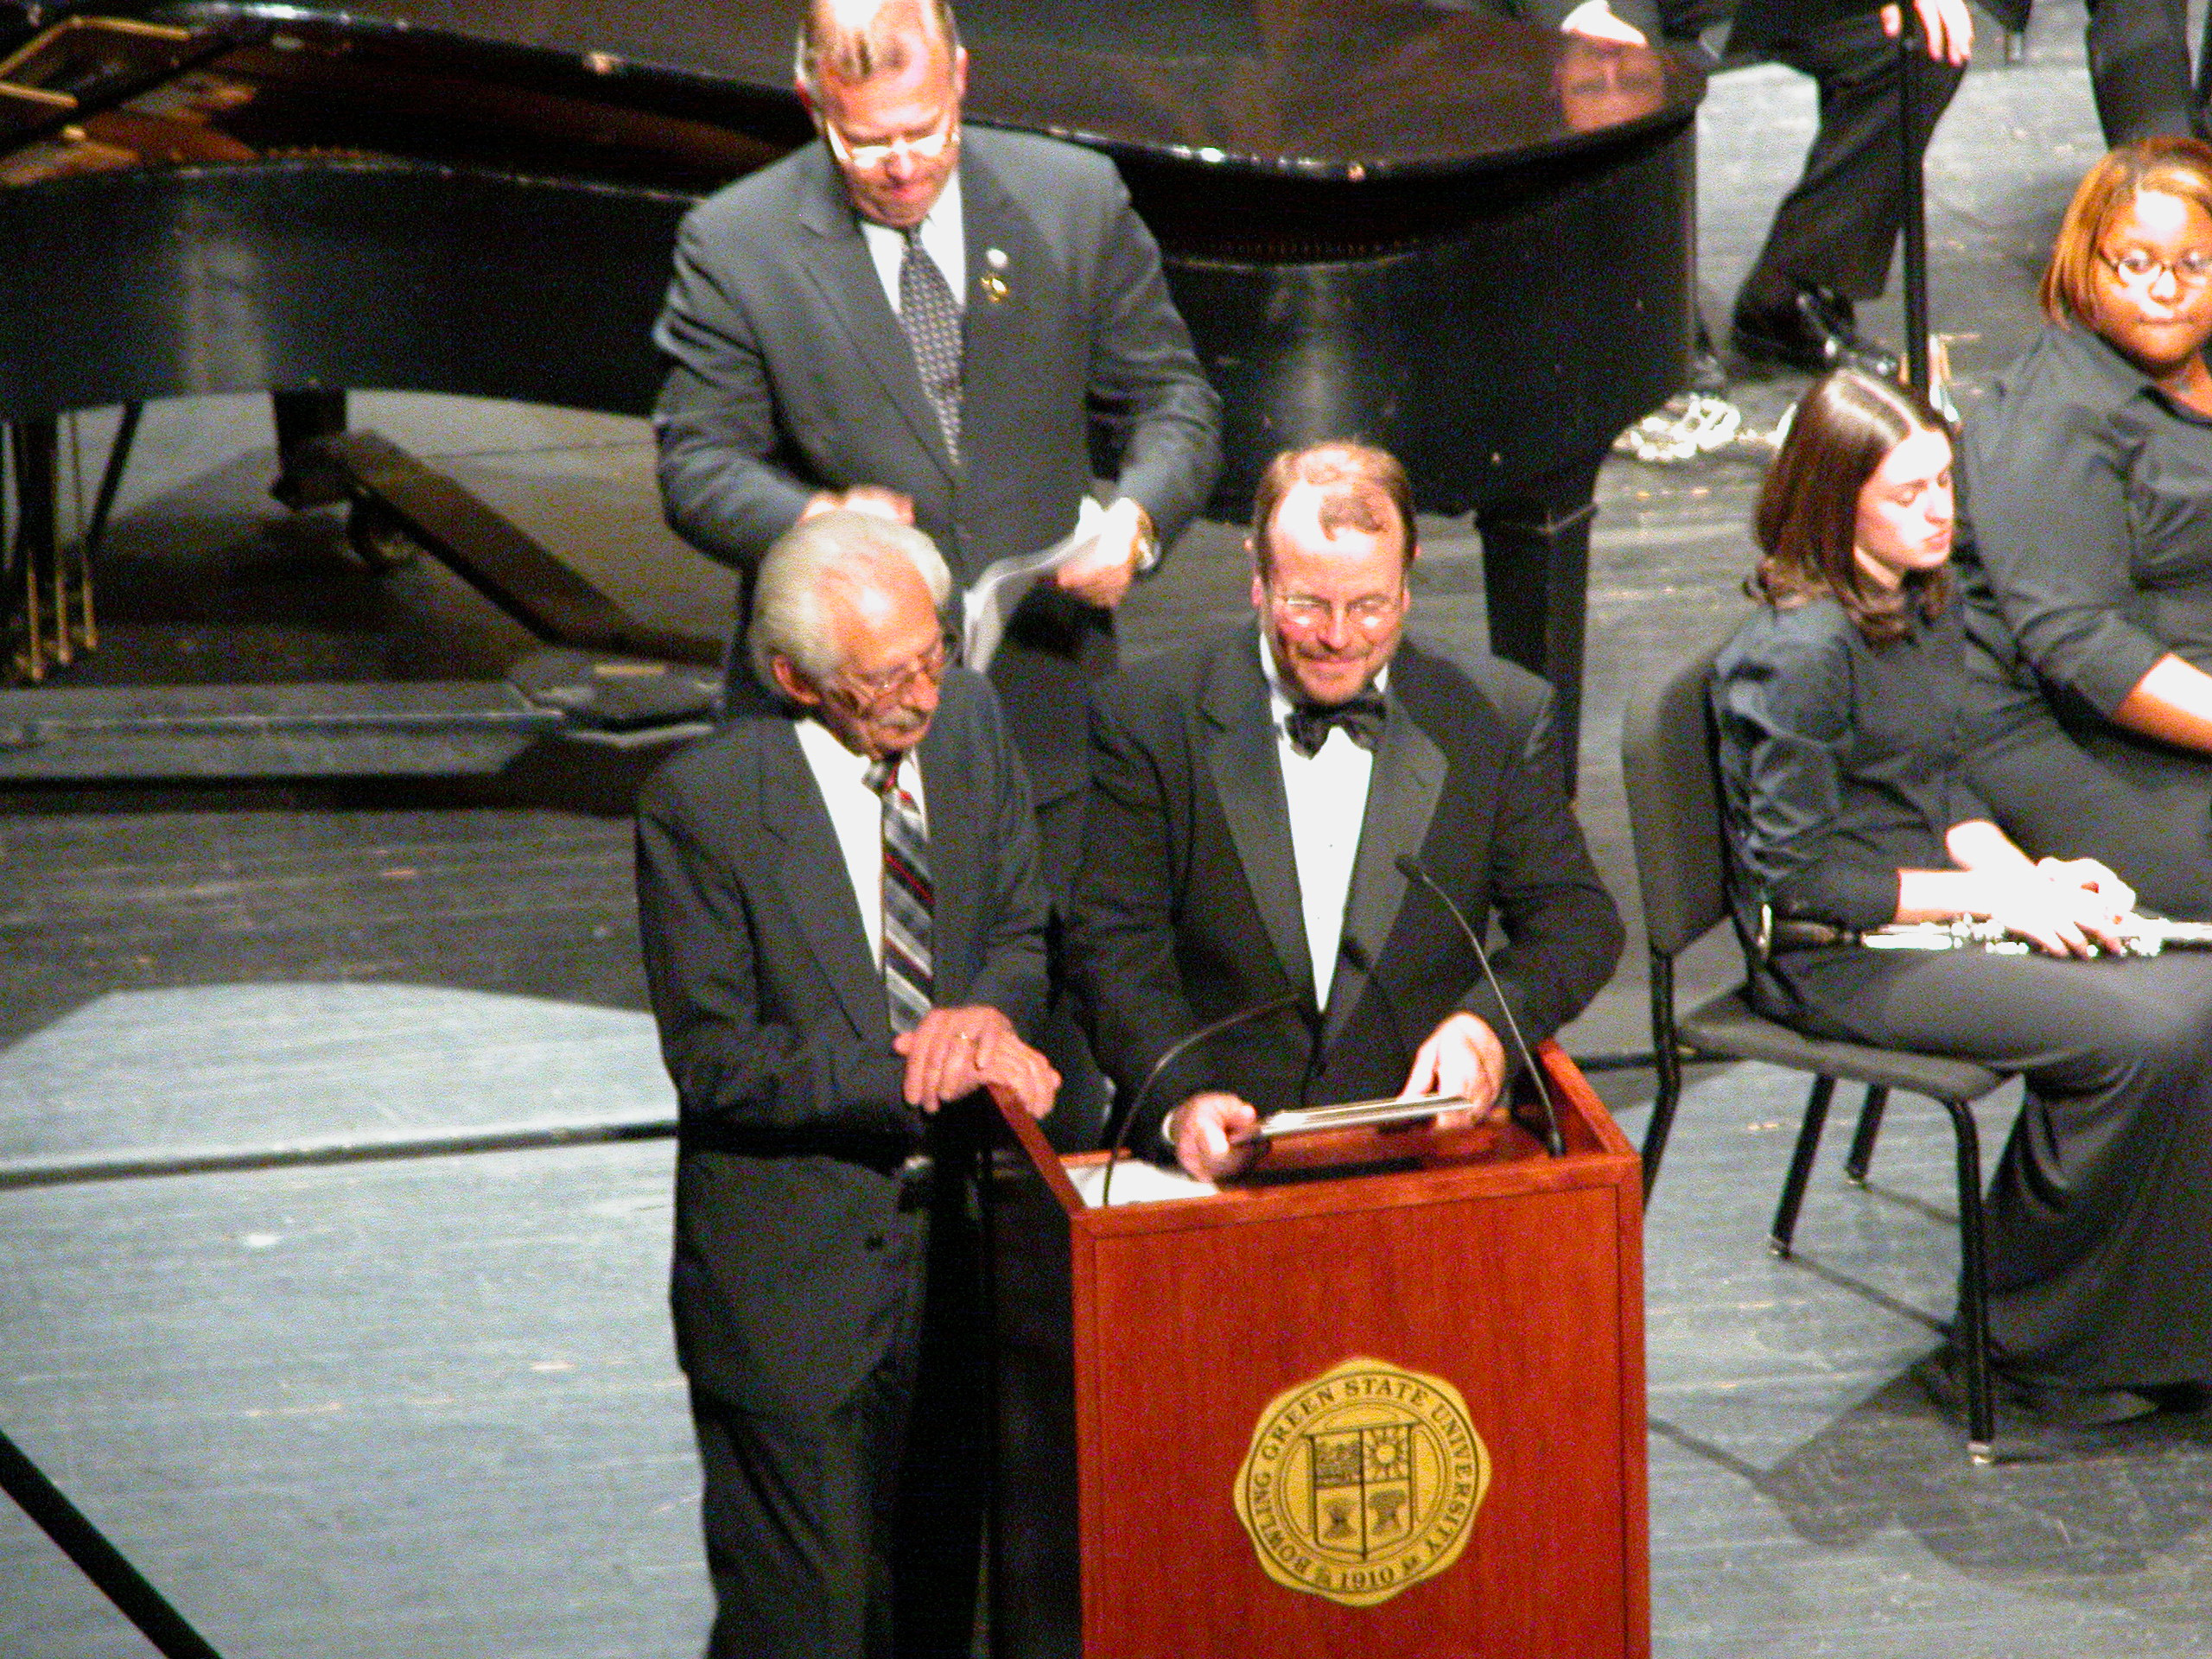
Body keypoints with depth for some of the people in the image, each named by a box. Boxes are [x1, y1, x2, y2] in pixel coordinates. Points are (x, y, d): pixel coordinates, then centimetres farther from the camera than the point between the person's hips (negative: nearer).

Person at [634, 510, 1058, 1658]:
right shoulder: (702, 804, -17)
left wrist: (985, 1014, -14)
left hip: (951, 1239, 5)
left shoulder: (968, 724, 0)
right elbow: (715, 1064, -15)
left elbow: (1021, 935, 10)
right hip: (794, 1275, -5)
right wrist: (925, 1076, -22)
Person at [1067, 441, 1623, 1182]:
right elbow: (1117, 945, -1)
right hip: (1222, 1155, -1)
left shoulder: (1498, 717, 8)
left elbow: (1577, 919, 10)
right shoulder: (1148, 716, 4)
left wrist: (1488, 1022, -12)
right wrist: (1181, 1101, -20)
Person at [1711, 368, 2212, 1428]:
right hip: (1830, 958, -9)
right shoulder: (1797, 655, -18)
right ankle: (2034, 1339, -7)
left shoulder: (1930, 607, 10)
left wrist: (2028, 875, -3)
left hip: (1935, 905, 9)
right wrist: (1996, 897, -15)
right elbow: (1801, 876, -18)